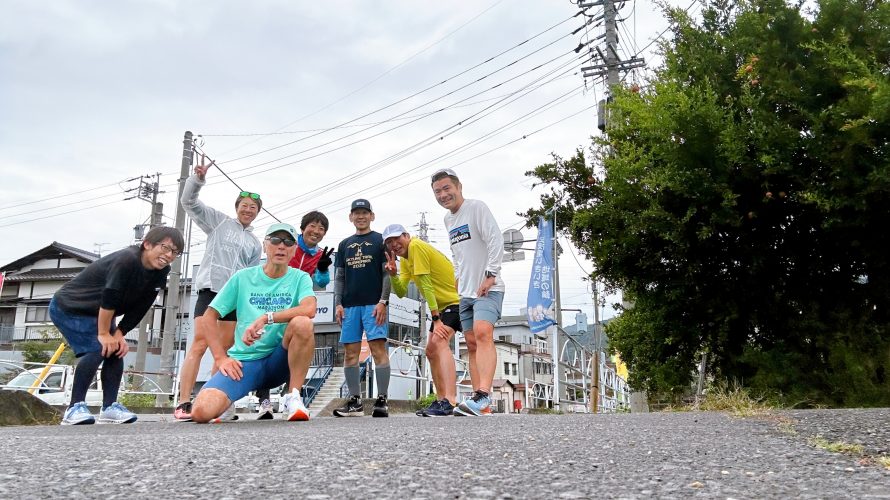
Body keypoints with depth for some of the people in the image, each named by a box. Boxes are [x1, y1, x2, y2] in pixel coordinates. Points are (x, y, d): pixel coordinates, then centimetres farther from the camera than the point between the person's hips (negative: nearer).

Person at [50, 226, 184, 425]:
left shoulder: (161, 272, -9)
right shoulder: (126, 260, -33)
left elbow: (140, 308, -6)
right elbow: (109, 298, -31)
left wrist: (119, 335, -12)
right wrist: (104, 334, -24)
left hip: (96, 314, 8)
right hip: (68, 307, -8)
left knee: (116, 350, -1)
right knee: (97, 349, -22)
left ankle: (109, 407, 5)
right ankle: (75, 408, -14)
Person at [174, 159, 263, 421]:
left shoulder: (255, 243, 20)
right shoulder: (219, 221, 12)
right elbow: (189, 202, 6)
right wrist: (198, 178, -10)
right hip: (211, 289, -5)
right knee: (200, 344, -16)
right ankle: (183, 404, -18)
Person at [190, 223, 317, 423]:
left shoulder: (300, 278, 2)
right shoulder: (242, 277, 5)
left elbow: (309, 309, -20)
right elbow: (210, 316, 7)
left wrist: (265, 318, -26)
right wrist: (221, 358, -4)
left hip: (279, 361, -1)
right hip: (244, 361, 1)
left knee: (302, 323, -32)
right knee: (202, 411, -25)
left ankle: (293, 398, -17)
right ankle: (228, 404, 13)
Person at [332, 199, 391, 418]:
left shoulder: (380, 240, 6)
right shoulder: (344, 245, 19)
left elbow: (388, 273, 0)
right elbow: (339, 277, 17)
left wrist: (383, 301, -10)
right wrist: (338, 303, 5)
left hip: (373, 304, -5)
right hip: (349, 305, 5)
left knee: (378, 349, -10)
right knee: (350, 353, 4)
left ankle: (382, 400, -8)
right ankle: (355, 401, 11)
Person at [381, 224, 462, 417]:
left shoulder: (416, 246, -18)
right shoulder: (404, 259, 11)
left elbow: (426, 285, -21)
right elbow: (401, 292, 5)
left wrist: (436, 319, -22)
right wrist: (393, 274, -15)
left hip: (456, 300, -11)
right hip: (442, 305, 11)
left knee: (440, 342, -27)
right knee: (431, 350, 11)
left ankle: (450, 401, -37)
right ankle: (441, 400, 19)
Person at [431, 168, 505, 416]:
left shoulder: (477, 207, -8)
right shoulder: (448, 218, 16)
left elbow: (496, 240, -17)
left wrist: (490, 274, -22)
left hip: (488, 288, -8)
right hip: (465, 292, 8)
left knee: (483, 333, -26)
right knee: (472, 344, 5)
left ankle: (483, 396, -33)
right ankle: (480, 405, 7)